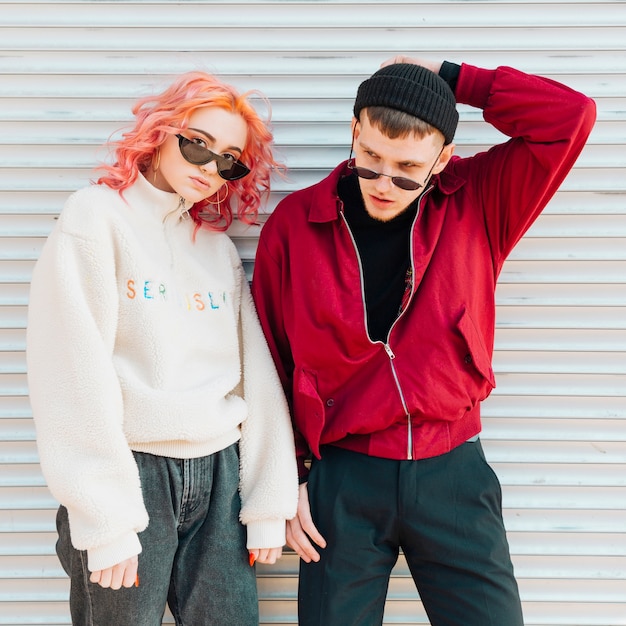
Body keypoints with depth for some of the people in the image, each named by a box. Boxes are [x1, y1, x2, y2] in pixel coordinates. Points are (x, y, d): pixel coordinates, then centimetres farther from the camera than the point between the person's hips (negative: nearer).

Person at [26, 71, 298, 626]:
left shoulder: (219, 245, 13)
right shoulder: (98, 216, -3)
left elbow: (256, 375, 8)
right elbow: (76, 375, -11)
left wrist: (268, 502, 3)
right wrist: (105, 519, -14)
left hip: (219, 476, 5)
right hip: (131, 472, -4)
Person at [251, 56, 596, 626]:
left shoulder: (478, 203, -4)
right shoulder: (295, 222, -5)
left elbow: (571, 116, -13)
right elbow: (270, 361, 1)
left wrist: (450, 79, -10)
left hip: (453, 472, 1)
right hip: (341, 478, 0)